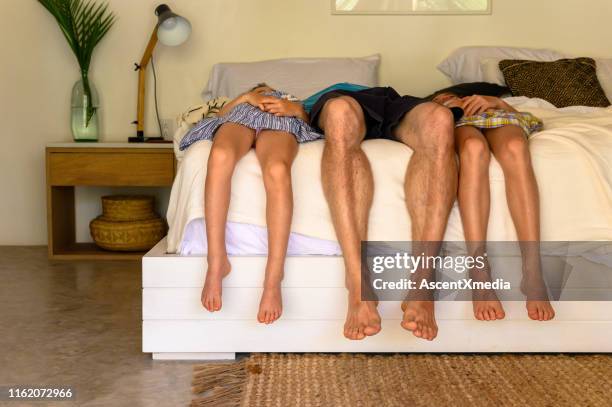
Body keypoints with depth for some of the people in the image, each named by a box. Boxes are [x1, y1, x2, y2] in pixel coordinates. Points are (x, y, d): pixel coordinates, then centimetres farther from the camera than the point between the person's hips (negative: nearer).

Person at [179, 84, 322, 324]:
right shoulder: (242, 103, 47)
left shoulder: (295, 103, 44)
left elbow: (307, 120, 19)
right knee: (220, 155, -39)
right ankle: (216, 261, -42)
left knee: (278, 170, -40)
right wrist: (245, 98, 8)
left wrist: (294, 109, 0)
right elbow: (221, 114, 23)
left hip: (282, 122, -1)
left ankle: (273, 279, -47)